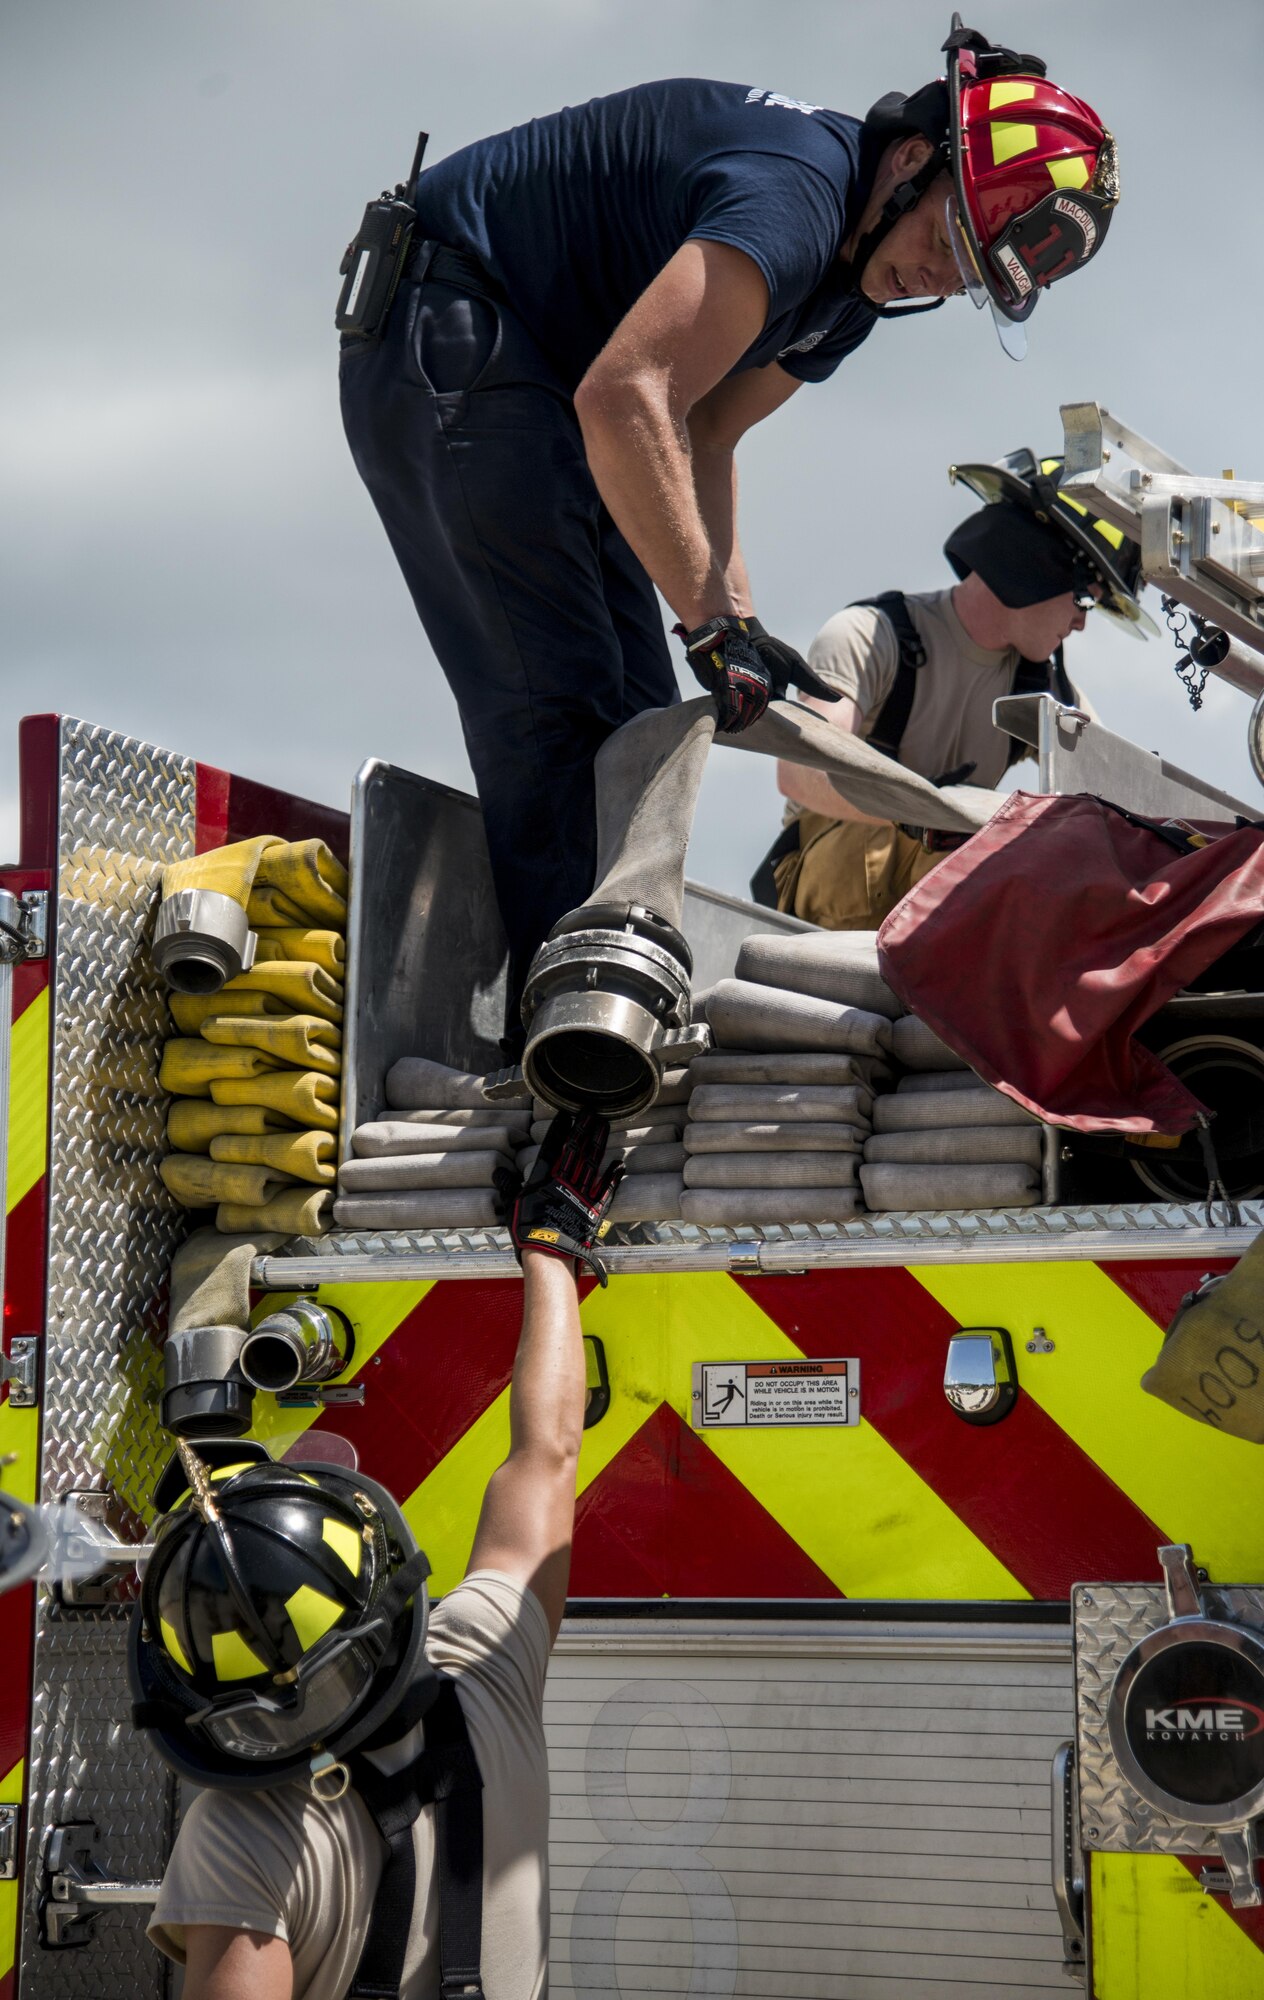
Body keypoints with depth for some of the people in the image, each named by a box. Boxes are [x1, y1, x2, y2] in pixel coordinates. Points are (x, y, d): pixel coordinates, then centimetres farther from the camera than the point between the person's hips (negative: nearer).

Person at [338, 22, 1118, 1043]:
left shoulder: (856, 285, 6)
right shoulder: (800, 191, -26)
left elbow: (700, 438, 9)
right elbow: (626, 400, -35)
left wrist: (735, 616, -4)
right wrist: (715, 622, -31)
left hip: (535, 367, 10)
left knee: (635, 718, 3)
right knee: (559, 693, -18)